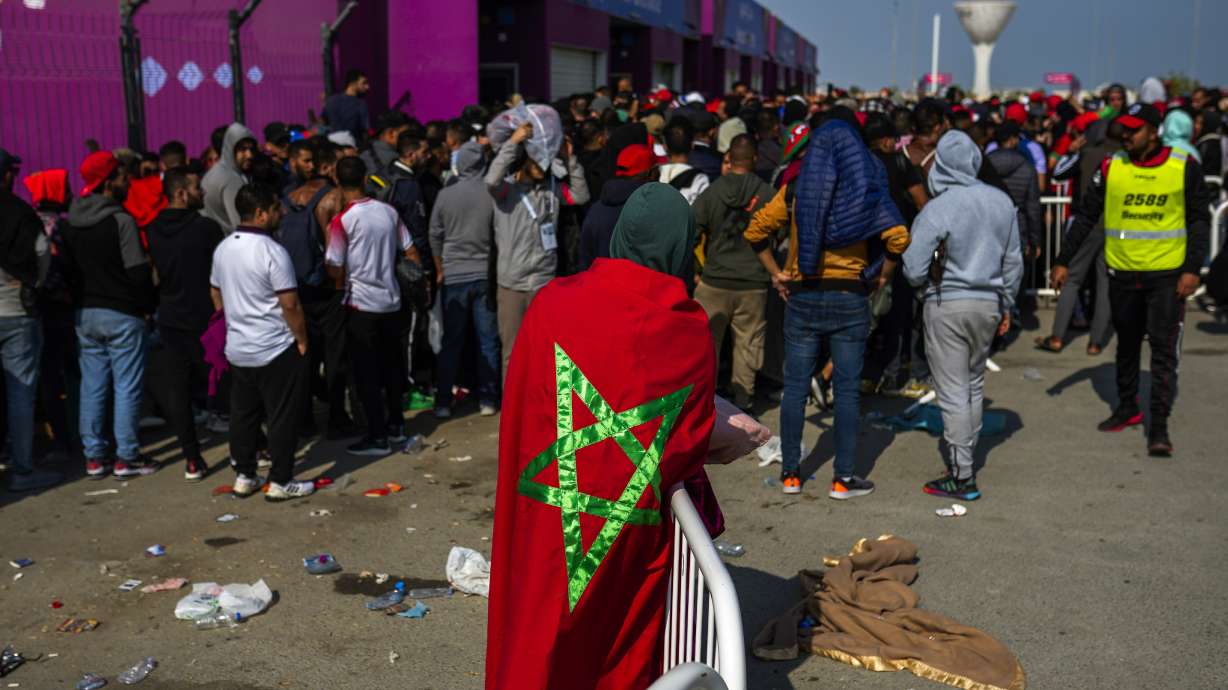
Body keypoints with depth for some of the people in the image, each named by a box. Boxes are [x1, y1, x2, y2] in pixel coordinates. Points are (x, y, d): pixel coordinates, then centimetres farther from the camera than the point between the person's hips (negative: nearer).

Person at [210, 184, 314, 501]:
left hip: (237, 348, 7)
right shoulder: (272, 251, -18)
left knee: (243, 414, 15)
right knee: (282, 417, 3)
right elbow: (290, 304, -18)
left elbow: (215, 293, 16)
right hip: (275, 350, -7)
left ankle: (244, 476, 22)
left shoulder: (222, 248, 5)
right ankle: (280, 482, 8)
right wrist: (302, 340, -7)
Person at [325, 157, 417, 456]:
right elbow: (410, 252, 6)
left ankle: (378, 436, 3)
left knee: (366, 372, 1)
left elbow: (336, 270, -12)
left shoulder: (342, 221, -14)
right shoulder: (389, 212, 1)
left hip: (361, 303, -5)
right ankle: (395, 425, 27)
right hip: (390, 299, 5)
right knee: (391, 364, 17)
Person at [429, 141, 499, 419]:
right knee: (488, 340, 7)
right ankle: (487, 399, 10)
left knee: (451, 342, 7)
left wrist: (440, 271, 15)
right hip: (484, 274, -1)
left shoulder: (445, 194, -4)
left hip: (453, 277, 1)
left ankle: (443, 402, 8)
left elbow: (435, 236, 3)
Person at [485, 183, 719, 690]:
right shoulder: (695, 335, -8)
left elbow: (519, 415, -3)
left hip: (549, 521, 0)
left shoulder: (553, 305, -10)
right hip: (639, 529, 0)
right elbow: (691, 445, -2)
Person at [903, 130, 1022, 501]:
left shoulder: (937, 209, -17)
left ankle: (963, 477, 4)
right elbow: (1013, 261, 10)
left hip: (948, 306, -5)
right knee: (974, 385, 19)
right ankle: (965, 455, 32)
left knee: (953, 393, 0)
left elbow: (914, 271, -15)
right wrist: (1006, 306, 21)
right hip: (988, 303, 6)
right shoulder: (1002, 202, 1)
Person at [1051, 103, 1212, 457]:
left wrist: (1192, 269, -9)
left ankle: (1159, 427, -2)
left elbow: (1199, 220, 0)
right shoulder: (1111, 167, -1)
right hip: (1122, 272, 3)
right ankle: (1127, 408, 33)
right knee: (1127, 346, 16)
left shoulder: (1184, 167, -5)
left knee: (1164, 350, -5)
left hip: (1167, 274, -2)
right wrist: (1063, 261, -3)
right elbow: (1086, 216, 3)